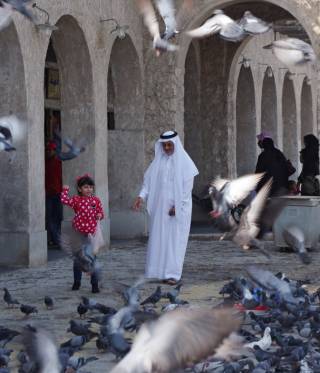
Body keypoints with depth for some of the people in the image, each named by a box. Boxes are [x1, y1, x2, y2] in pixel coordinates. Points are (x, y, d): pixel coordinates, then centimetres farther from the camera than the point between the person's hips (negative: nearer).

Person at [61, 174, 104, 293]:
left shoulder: (96, 200, 2)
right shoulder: (76, 200, -2)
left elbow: (101, 212, 8)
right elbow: (64, 200, -15)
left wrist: (99, 215, -14)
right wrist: (65, 190, -8)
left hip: (92, 233, 0)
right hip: (78, 233, 0)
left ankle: (95, 284, 6)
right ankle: (77, 282, 27)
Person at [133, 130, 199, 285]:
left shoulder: (184, 162, -4)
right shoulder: (159, 161, 8)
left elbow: (187, 186, -8)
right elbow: (149, 180, 6)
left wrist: (177, 206, -14)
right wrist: (141, 196, -11)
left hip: (178, 208, -4)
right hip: (160, 207, 4)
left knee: (175, 239, -5)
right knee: (159, 239, 3)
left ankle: (173, 274, -5)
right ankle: (163, 272, 8)